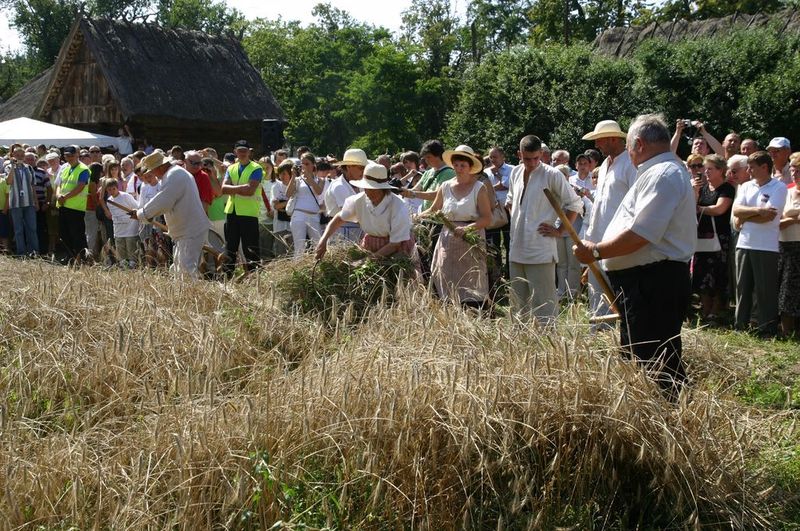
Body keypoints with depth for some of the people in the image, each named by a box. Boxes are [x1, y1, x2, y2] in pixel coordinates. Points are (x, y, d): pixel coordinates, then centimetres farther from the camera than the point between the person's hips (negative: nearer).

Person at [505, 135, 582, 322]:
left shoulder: (552, 175, -8)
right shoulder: (515, 173, 11)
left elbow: (575, 204, -5)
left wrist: (560, 231, -6)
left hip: (541, 251, -6)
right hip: (517, 249, 7)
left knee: (543, 304, -6)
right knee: (519, 305, 15)